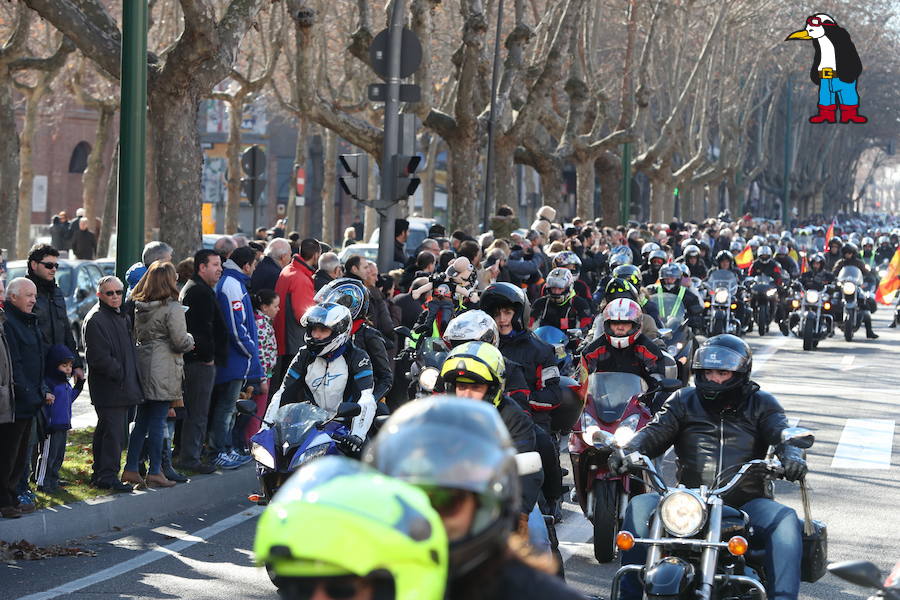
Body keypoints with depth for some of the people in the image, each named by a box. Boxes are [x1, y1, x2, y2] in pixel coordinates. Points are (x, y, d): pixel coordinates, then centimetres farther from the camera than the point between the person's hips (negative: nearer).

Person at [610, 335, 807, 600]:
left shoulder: (760, 404, 13)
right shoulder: (684, 401, 16)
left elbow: (781, 432, -4)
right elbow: (656, 431, 3)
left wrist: (792, 455, -29)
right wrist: (629, 450, -21)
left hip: (746, 502, -1)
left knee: (785, 520, -31)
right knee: (640, 507, -23)